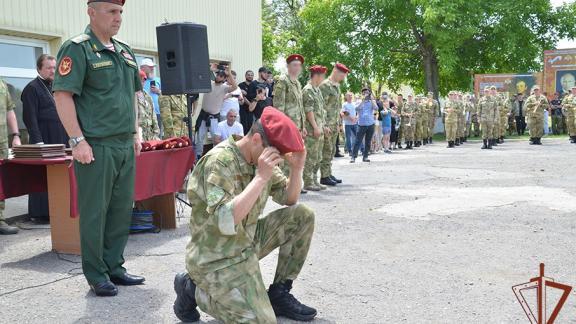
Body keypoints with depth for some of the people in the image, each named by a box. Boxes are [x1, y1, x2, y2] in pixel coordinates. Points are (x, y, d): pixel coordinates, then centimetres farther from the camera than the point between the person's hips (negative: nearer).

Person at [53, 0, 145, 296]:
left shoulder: (125, 52, 16)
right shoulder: (77, 49, -7)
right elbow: (62, 95, -13)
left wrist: (135, 134, 17)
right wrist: (78, 141, -18)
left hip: (125, 146, 7)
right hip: (96, 147, -7)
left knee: (122, 209, 11)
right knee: (94, 212, 0)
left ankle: (114, 267, 24)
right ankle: (96, 276, 12)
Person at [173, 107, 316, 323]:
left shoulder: (260, 158, 1)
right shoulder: (220, 161, -24)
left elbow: (290, 200, 10)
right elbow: (226, 223, -35)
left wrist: (296, 169, -9)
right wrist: (261, 177, -34)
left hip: (248, 243, 8)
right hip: (218, 259, -8)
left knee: (302, 216, -1)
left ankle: (278, 294, 7)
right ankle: (194, 290, 3)